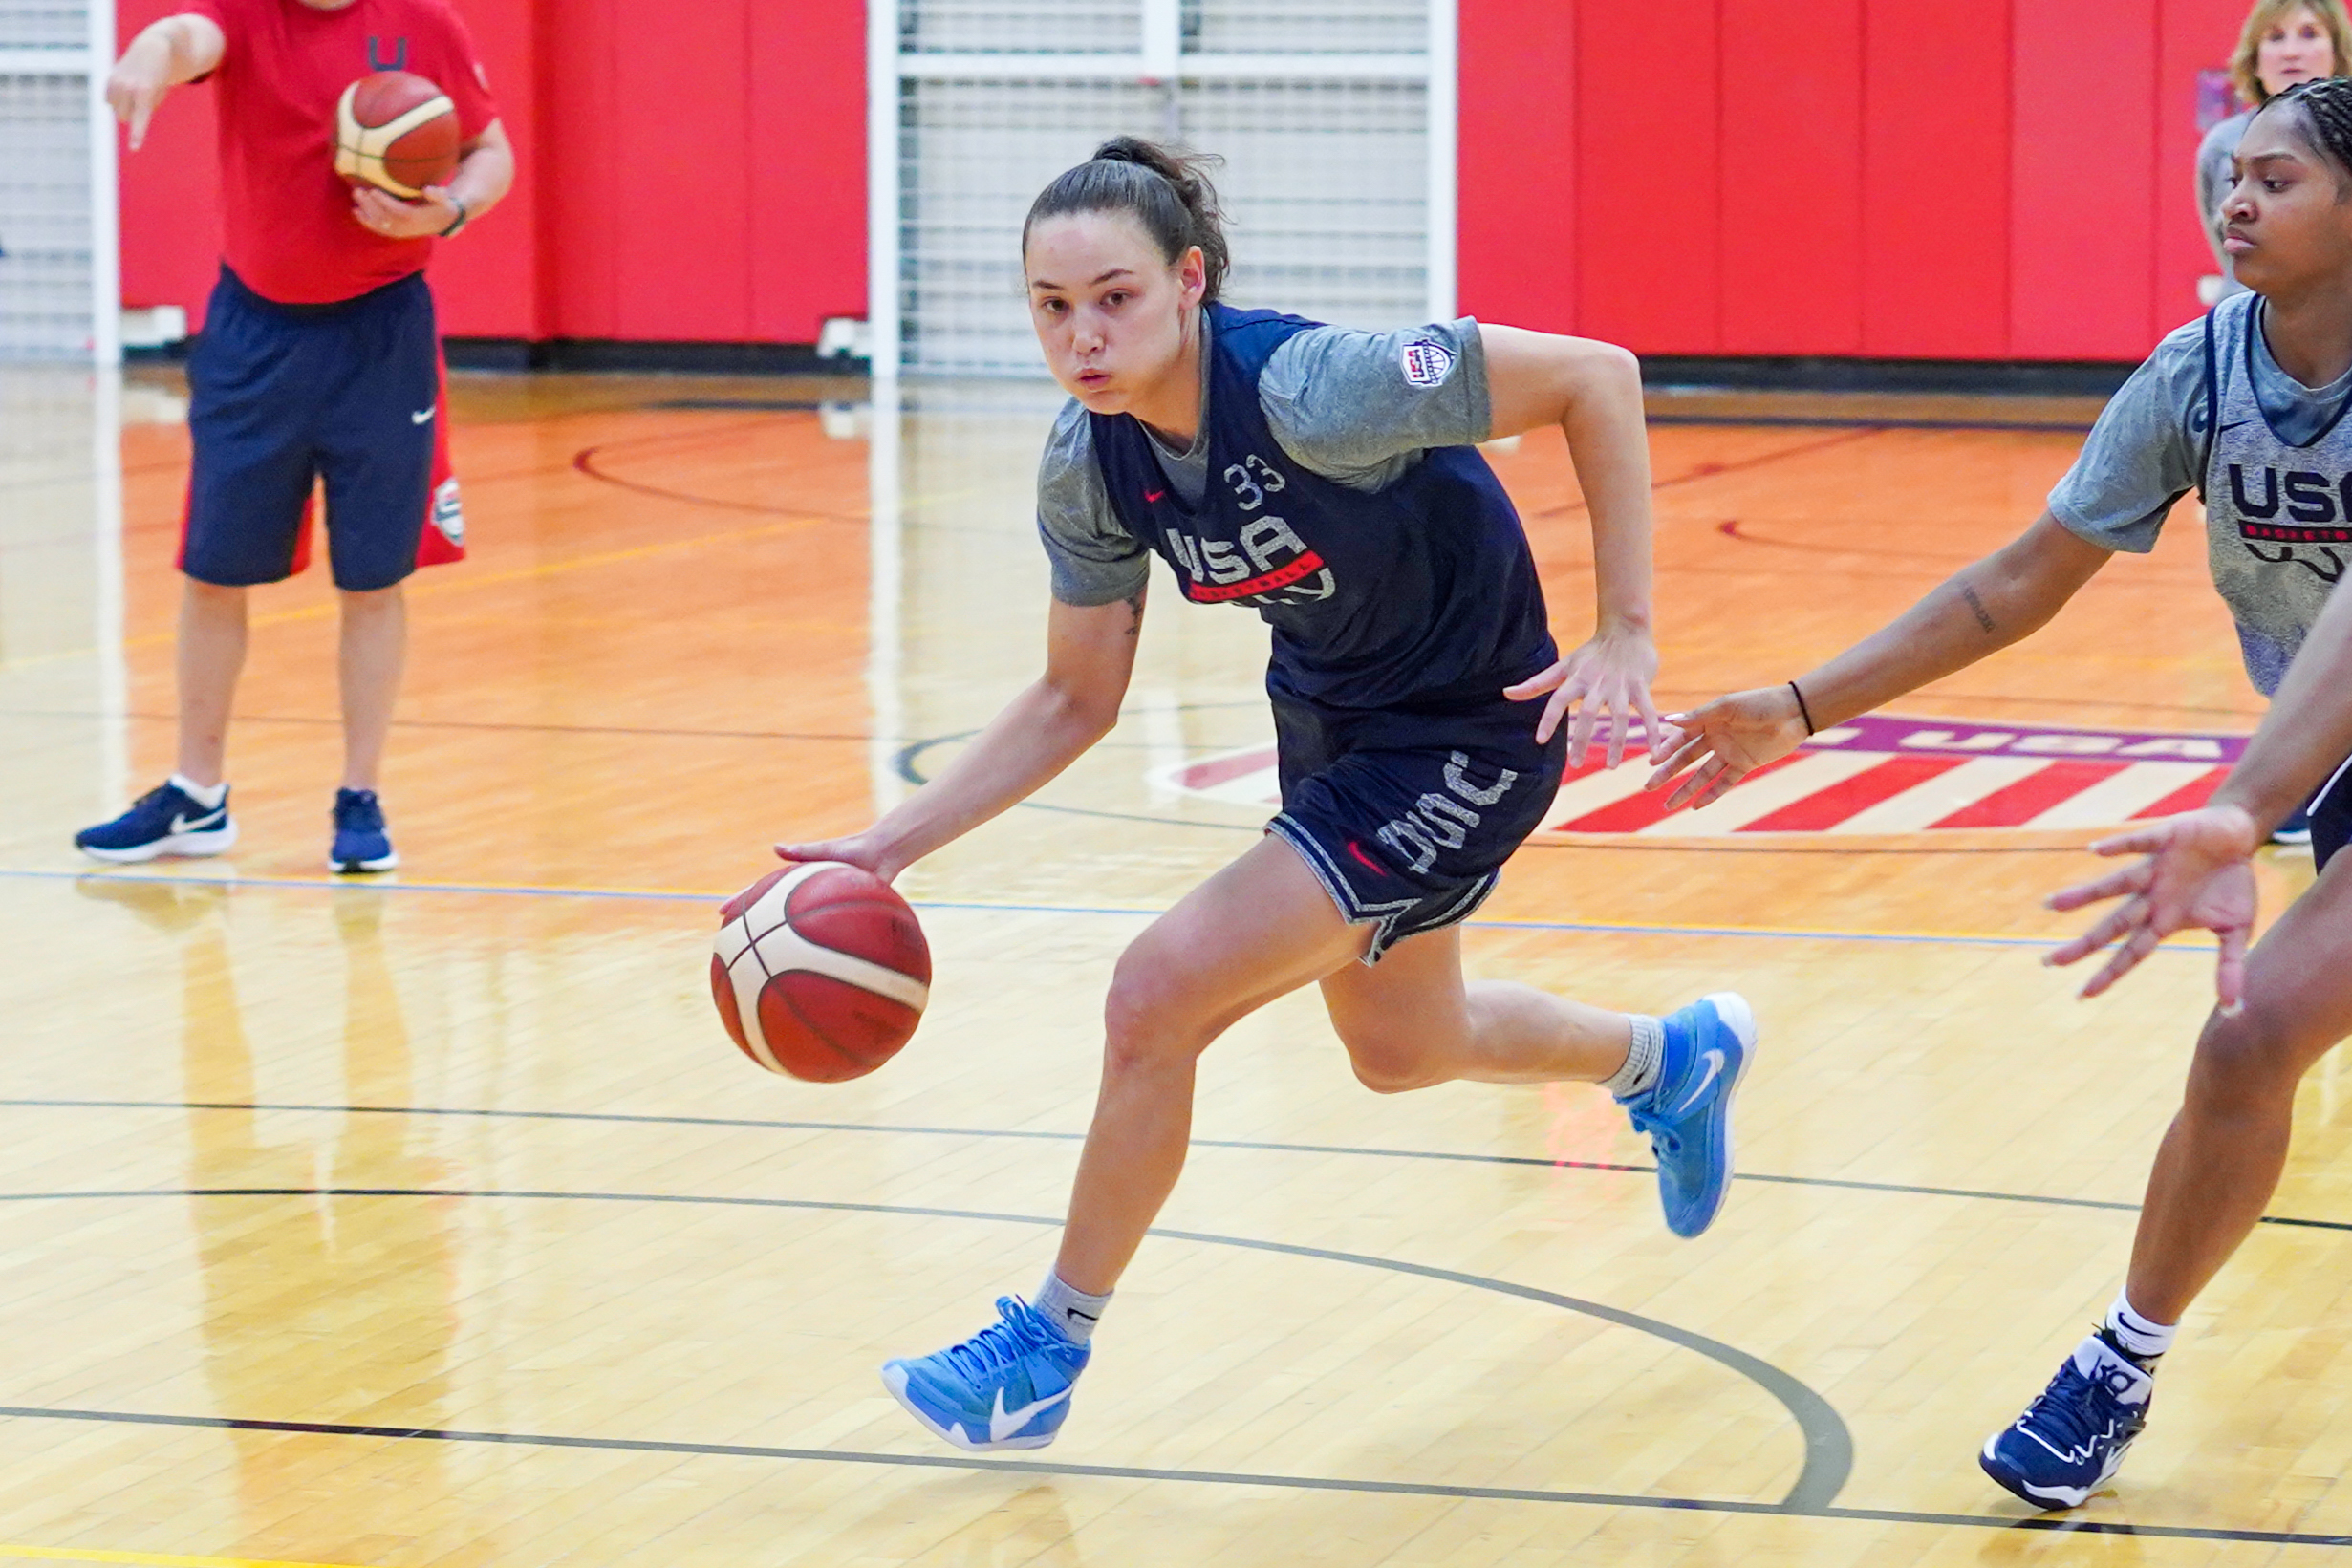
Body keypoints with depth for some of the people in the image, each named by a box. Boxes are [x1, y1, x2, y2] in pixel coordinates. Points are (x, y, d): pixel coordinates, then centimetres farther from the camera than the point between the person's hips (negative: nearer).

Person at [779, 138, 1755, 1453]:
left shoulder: (1310, 388, -34)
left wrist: (1627, 637, -29)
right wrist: (886, 849, -9)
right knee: (1401, 1051, 28)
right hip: (1327, 718, 8)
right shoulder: (1089, 466, -13)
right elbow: (1076, 703, 0)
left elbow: (1596, 376, -28)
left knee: (1159, 1000, -16)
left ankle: (1050, 1350, 5)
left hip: (1467, 739, -8)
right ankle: (1672, 1061, 58)